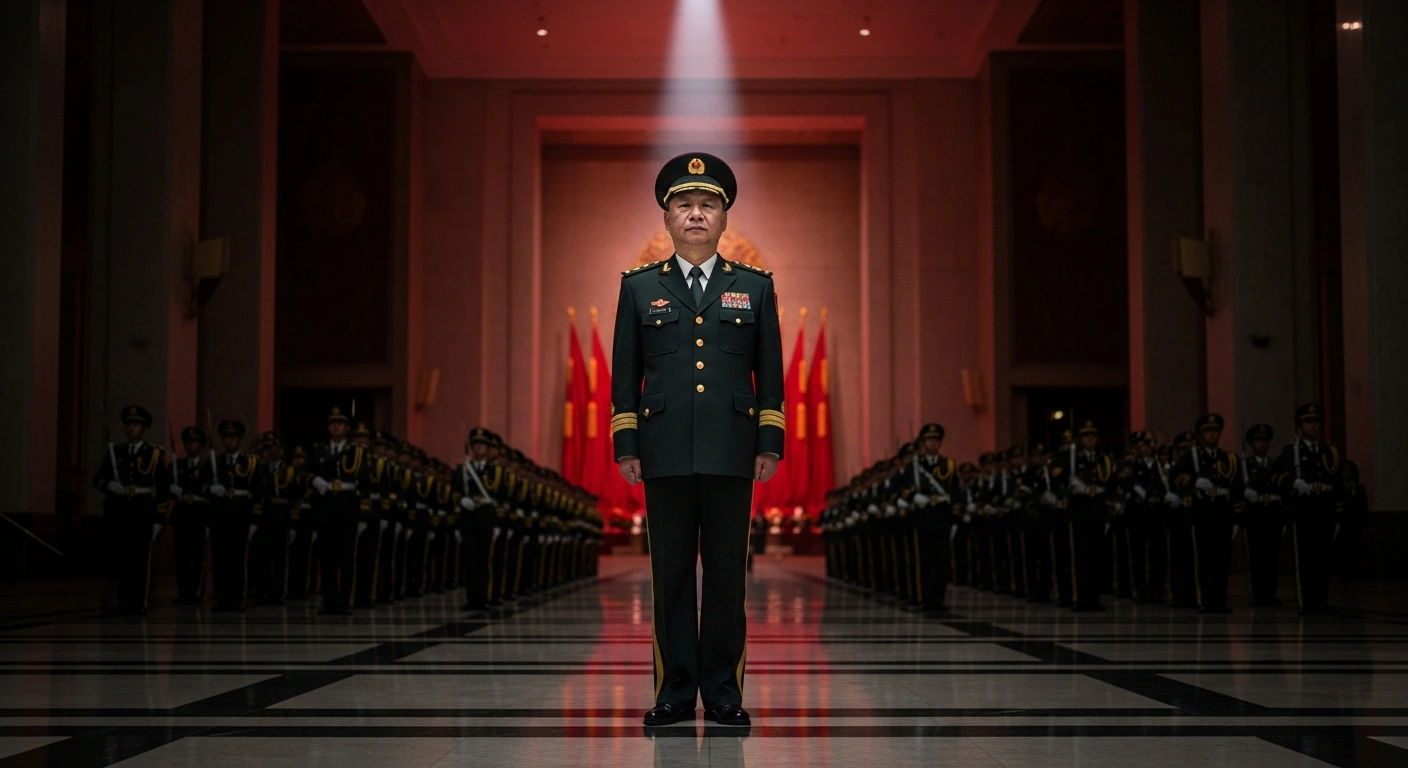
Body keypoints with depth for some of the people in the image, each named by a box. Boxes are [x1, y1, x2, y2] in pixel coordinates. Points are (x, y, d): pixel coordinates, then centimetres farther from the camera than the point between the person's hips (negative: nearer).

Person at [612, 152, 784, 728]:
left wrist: (771, 444, 2)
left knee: (727, 573, 3)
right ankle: (675, 691, 11)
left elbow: (770, 373, 9)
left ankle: (723, 691, 11)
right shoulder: (639, 288, 10)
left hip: (731, 455, 0)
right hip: (665, 455, 0)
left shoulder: (754, 287, 10)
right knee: (671, 575, 3)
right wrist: (625, 447, 3)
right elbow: (625, 375, 9)